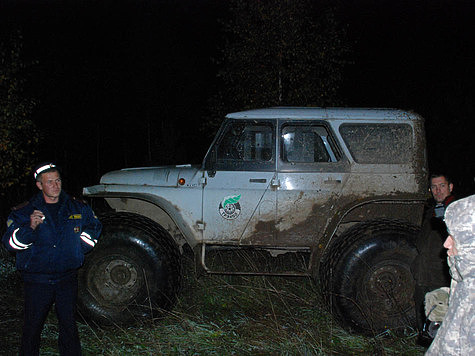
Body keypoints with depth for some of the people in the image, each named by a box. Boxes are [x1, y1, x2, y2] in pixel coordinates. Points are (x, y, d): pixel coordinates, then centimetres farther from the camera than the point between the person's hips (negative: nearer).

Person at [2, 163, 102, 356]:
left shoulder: (78, 209, 4)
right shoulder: (23, 212, -2)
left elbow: (94, 227, 20)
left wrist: (78, 248, 8)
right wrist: (30, 227, -26)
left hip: (67, 278, 2)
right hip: (36, 280, -2)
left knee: (69, 324, 10)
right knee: (32, 326, 5)